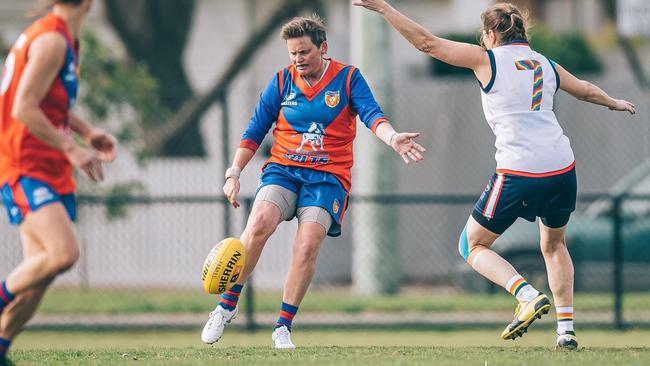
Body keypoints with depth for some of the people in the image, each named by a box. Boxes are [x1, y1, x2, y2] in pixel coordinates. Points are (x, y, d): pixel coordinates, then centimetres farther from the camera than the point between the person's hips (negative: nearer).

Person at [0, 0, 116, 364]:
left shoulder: (65, 40, 15)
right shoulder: (51, 40, -14)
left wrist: (88, 131, 17)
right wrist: (72, 149, -18)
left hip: (50, 170, 10)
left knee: (39, 270, 3)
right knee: (64, 252, -26)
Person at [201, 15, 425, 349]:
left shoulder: (348, 78, 1)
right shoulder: (282, 82, 7)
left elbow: (371, 114, -14)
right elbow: (255, 132, 11)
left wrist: (392, 138, -35)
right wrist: (234, 173, 2)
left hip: (328, 177, -1)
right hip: (282, 170, 1)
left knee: (307, 246, -20)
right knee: (259, 224, -26)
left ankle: (283, 327, -7)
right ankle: (227, 306, -13)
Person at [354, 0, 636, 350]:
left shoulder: (487, 59, 0)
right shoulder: (546, 66, 16)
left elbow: (426, 42, -2)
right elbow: (588, 91, 35)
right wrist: (615, 103, 56)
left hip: (518, 172, -5)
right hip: (562, 168, 6)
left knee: (473, 245, 11)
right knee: (554, 245, 28)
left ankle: (529, 295, -13)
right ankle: (566, 330, 19)